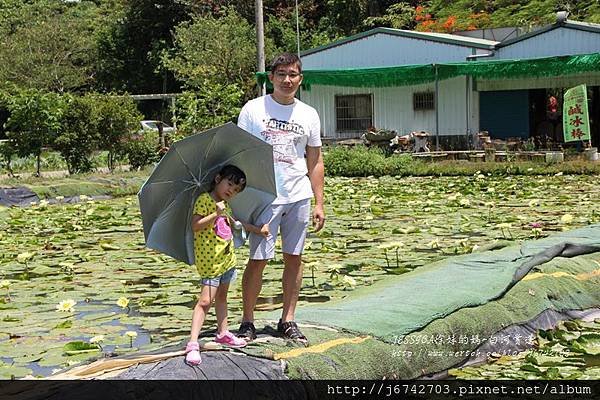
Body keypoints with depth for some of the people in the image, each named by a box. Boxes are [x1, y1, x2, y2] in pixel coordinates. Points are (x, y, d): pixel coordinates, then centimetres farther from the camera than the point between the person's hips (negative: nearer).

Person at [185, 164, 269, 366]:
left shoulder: (224, 205, 13)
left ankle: (222, 333, 34)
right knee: (205, 300, -13)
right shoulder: (204, 200, -13)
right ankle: (193, 344, -15)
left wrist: (257, 230, 33)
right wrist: (215, 214, -31)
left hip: (226, 258, 9)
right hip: (210, 260, -9)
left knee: (222, 296, 21)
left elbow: (234, 222, 31)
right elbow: (195, 226, -22)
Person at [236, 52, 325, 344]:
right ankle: (247, 322, 9)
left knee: (294, 258, 7)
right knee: (258, 259, -3)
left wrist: (319, 203, 8)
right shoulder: (253, 110, 0)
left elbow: (315, 162, 13)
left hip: (299, 197, 4)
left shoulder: (309, 115, 9)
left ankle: (288, 320, 17)